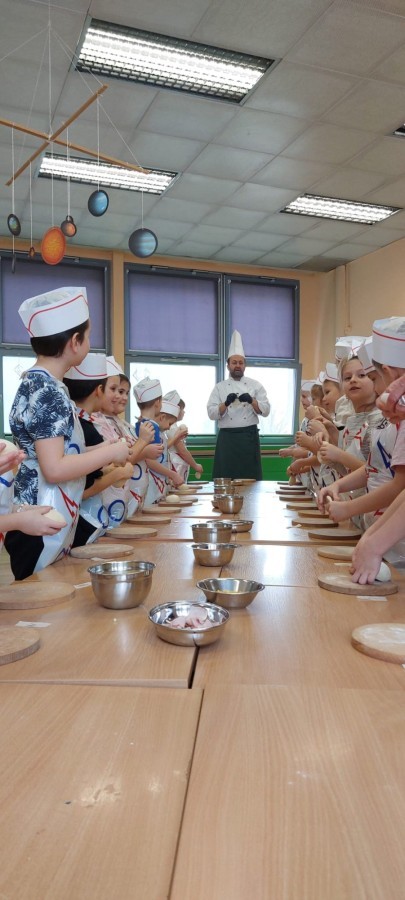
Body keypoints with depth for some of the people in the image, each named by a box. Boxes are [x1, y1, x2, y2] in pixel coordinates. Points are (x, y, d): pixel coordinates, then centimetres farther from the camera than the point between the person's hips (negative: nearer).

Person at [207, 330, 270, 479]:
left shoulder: (255, 385, 8)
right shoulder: (220, 387, 7)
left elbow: (265, 410, 2)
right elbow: (211, 413, -1)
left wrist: (251, 401, -15)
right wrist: (226, 403, -17)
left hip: (249, 438, 0)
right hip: (227, 438, 0)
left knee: (251, 478, 1)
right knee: (225, 478, -1)